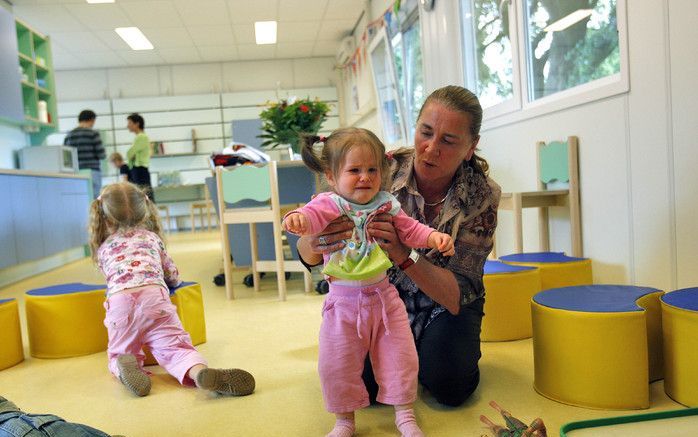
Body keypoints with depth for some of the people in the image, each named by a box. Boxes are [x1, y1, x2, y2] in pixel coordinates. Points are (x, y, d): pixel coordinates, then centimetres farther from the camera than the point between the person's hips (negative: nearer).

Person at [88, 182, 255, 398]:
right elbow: (173, 276, 36)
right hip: (155, 296, 0)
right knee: (174, 347, -6)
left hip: (119, 301, 0)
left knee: (119, 354, 17)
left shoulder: (103, 248, 29)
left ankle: (124, 367, -20)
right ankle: (200, 371, -38)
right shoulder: (151, 237, 29)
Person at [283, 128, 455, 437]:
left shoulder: (387, 205, 0)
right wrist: (298, 218, -57)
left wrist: (435, 237, -12)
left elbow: (411, 229, 7)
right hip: (343, 300, -3)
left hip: (382, 295, 3)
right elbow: (313, 216, -33)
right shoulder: (330, 204, -14)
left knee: (400, 356, 9)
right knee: (337, 364, 4)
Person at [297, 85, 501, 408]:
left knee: (449, 385, -23)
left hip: (444, 305, 0)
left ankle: (426, 349, 12)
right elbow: (307, 253, -22)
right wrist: (313, 243, -48)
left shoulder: (482, 195, -23)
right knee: (363, 381, -19)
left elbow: (458, 295, -27)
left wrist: (403, 254, -46)